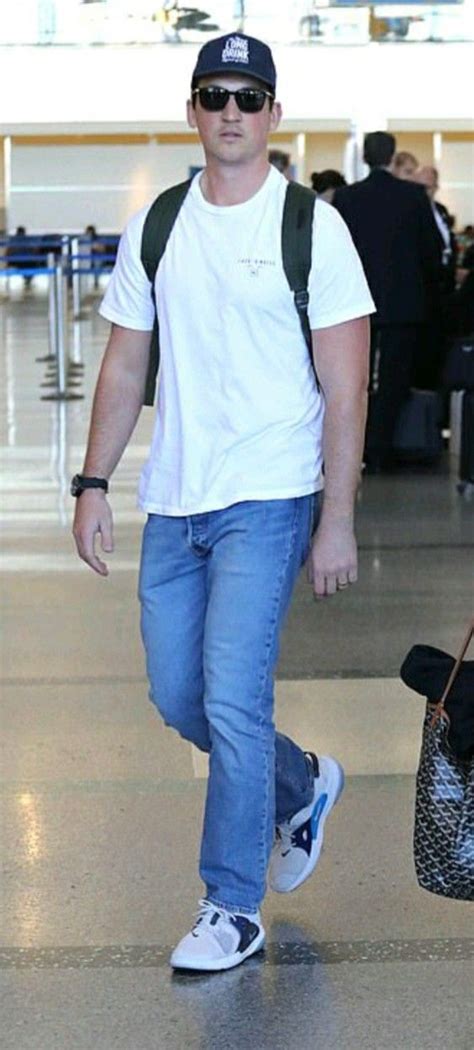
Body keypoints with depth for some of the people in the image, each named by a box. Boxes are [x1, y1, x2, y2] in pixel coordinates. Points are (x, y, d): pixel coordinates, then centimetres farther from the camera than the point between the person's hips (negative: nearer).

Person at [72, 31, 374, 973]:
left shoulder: (311, 226, -5)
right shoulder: (156, 226, 8)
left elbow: (345, 388, -7)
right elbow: (124, 366, 13)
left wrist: (337, 523, -11)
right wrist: (94, 483, 6)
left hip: (268, 501, -5)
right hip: (172, 501, 6)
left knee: (232, 699, -10)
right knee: (177, 698, 12)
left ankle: (233, 909, 5)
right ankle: (302, 788, 39)